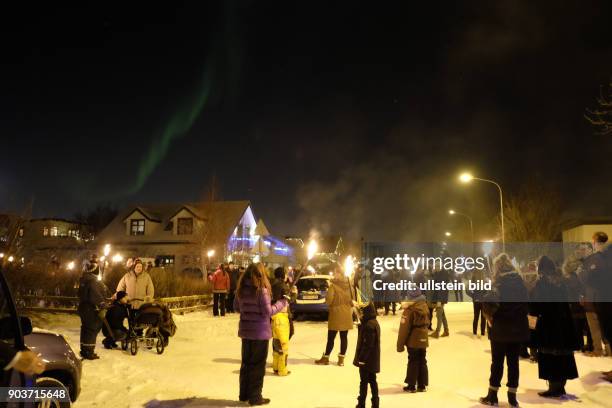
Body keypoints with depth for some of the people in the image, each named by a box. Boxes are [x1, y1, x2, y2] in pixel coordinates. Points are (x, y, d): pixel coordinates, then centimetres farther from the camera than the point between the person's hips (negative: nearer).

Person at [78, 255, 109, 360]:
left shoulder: (84, 278, 12)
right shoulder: (93, 280, -20)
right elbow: (96, 296, -26)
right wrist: (101, 308, -20)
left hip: (83, 307, 10)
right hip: (92, 309, -10)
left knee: (85, 329, 16)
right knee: (92, 329, -3)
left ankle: (84, 350, 24)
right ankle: (89, 352, 0)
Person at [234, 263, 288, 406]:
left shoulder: (241, 289, 2)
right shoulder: (261, 289, -17)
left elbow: (236, 308, 11)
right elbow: (268, 312, -16)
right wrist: (282, 303, -5)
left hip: (245, 330, 6)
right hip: (260, 331, -6)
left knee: (246, 362, 17)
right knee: (257, 364, 5)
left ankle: (244, 394, 26)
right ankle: (255, 397, 12)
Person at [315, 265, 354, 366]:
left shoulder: (333, 285, -13)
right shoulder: (348, 283, 2)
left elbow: (328, 300, -12)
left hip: (336, 313, -5)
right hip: (346, 314, 5)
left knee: (331, 337, 4)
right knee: (344, 337, 7)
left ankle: (325, 358, 12)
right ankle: (341, 359, 10)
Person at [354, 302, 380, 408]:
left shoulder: (369, 325, -24)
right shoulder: (374, 322, 8)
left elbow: (367, 344, -25)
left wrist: (360, 358, -20)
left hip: (366, 359, -9)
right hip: (373, 359, 9)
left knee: (364, 381, 3)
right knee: (372, 380, 16)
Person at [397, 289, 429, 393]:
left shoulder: (410, 309, -18)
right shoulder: (425, 306, 2)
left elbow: (404, 328, -16)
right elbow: (427, 323, 11)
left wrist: (400, 344, -10)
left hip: (413, 341, -5)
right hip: (424, 340, 5)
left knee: (413, 362, 4)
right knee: (422, 362, 12)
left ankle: (411, 386, 11)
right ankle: (422, 385, 19)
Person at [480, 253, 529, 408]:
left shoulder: (499, 282, -13)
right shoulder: (519, 281, 5)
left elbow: (488, 302, -27)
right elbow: (526, 302, 9)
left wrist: (489, 315, -11)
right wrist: (520, 316, 13)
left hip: (501, 328, -5)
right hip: (518, 327, 5)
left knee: (497, 362, 5)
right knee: (513, 362, 11)